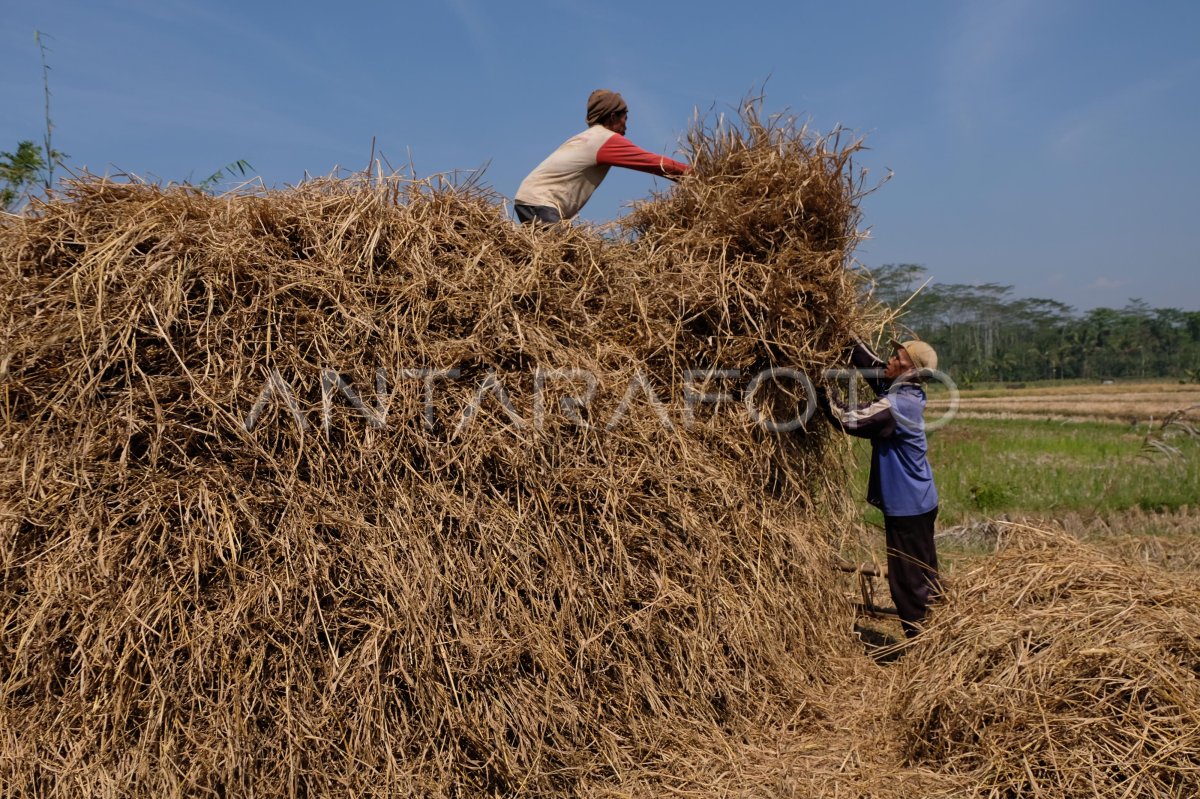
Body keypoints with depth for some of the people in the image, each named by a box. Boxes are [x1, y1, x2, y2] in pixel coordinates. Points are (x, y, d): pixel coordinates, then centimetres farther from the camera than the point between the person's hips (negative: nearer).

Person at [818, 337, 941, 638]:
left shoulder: (894, 406, -24)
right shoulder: (909, 393, 3)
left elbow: (848, 419, -24)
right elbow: (873, 366, 9)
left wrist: (819, 390, -17)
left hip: (906, 506, -10)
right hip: (922, 500, 10)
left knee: (908, 581, 1)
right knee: (924, 573, 20)